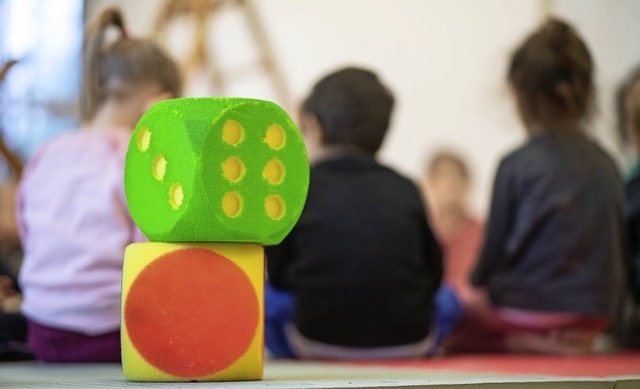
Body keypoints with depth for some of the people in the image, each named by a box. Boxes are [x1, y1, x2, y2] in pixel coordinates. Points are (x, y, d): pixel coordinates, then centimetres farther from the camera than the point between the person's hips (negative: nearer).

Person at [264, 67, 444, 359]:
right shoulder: (406, 190, 3)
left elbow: (279, 275, 3)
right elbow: (434, 274, 7)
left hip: (319, 340, -1)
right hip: (407, 342, 1)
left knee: (264, 295, 27)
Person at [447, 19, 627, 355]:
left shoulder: (517, 166, -13)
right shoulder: (606, 166, 1)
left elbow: (494, 250, -5)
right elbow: (618, 252, 8)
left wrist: (479, 283, 16)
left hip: (529, 310, -6)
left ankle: (522, 343, -2)